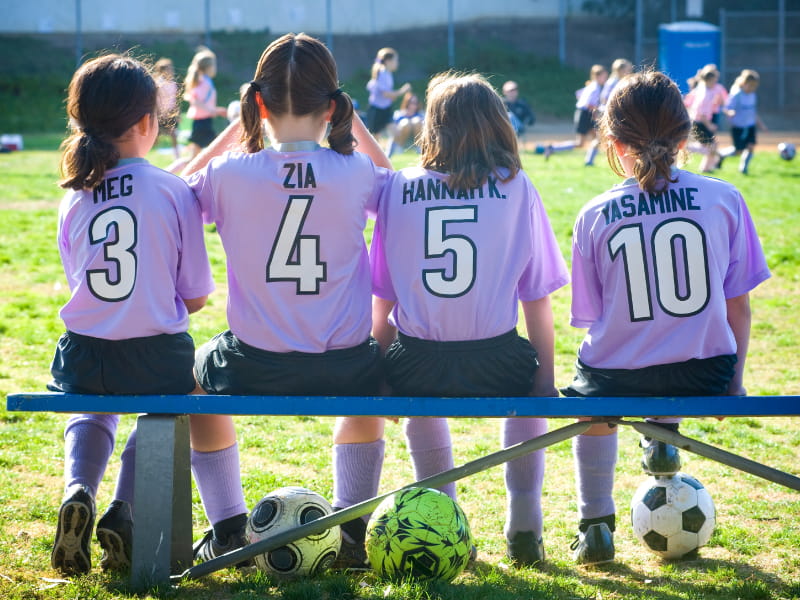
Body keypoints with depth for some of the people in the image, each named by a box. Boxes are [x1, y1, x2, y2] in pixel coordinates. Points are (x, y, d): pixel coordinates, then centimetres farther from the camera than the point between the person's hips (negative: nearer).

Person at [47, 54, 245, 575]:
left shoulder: (73, 201, 0)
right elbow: (195, 297, -3)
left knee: (93, 411, 38)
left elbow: (79, 282, 11)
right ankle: (125, 510, 13)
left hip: (83, 359, 3)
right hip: (155, 358, -3)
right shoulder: (174, 193, -8)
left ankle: (78, 491, 6)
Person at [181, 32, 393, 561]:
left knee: (200, 369, 36)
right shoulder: (356, 174, -10)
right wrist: (354, 125, 11)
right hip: (343, 374, 0)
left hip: (252, 373, 0)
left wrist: (235, 130, 10)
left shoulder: (230, 176, -12)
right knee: (374, 366, 38)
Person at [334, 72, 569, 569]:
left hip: (417, 361, 1)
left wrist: (383, 368, 22)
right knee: (531, 392, 35)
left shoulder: (399, 187, 5)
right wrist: (545, 380, 12)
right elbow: (537, 301, 2)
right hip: (495, 366, -1)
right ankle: (525, 529, 30)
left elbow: (382, 304, 7)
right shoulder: (517, 189, 2)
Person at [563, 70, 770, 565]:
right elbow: (738, 306, -1)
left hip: (617, 378, 0)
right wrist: (735, 379, 13)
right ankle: (663, 434, 34)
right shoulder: (723, 200, -6)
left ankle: (595, 524, 33)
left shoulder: (595, 217, -5)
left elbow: (593, 319, 2)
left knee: (591, 393, 36)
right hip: (702, 376, 1)